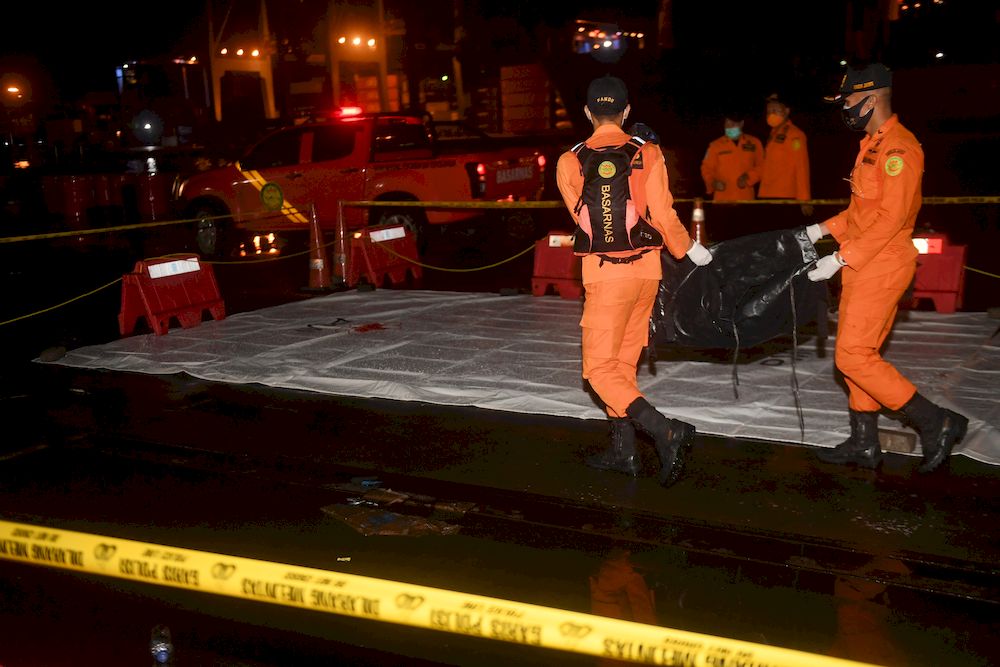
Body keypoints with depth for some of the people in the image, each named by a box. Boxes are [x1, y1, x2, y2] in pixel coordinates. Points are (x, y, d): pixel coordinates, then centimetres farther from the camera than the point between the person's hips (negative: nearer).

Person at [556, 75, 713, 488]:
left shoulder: (569, 163, -3)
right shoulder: (648, 153, -2)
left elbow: (582, 217, 5)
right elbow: (663, 215, -7)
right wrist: (690, 250, 9)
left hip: (605, 273, -4)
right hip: (647, 271, 4)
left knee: (600, 369, 1)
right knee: (623, 361, 17)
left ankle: (666, 432, -17)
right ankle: (622, 450, 22)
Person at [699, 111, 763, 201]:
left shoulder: (754, 143, 10)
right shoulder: (715, 145, 8)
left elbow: (761, 166, 10)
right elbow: (707, 168, 10)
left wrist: (749, 177, -7)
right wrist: (712, 182, -9)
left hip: (745, 199, 1)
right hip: (722, 199, -1)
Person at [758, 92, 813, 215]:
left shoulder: (794, 135, -7)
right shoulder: (773, 134, 17)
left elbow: (802, 169, -13)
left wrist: (804, 200, -18)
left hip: (784, 199, -8)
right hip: (767, 198, 8)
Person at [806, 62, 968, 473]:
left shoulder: (899, 148, -16)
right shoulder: (872, 145, 15)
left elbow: (891, 218, -22)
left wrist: (840, 259, -21)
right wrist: (823, 230, 14)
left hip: (881, 268, -10)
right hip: (862, 268, 10)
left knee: (853, 356, -10)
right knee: (859, 353, 13)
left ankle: (936, 423, -1)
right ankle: (864, 445, 22)